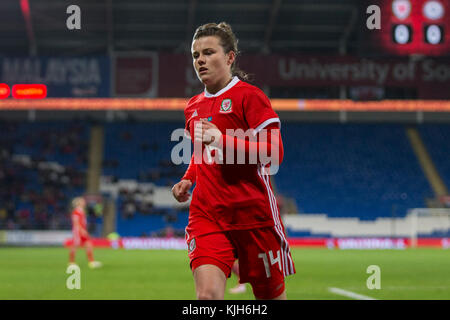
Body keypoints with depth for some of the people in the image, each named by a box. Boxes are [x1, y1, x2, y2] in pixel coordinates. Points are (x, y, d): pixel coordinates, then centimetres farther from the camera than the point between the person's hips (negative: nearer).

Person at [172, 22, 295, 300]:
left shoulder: (249, 95, -5)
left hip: (253, 212, -4)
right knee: (207, 295, -17)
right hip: (206, 213, 4)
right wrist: (188, 180, 13)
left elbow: (275, 152, -13)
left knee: (271, 294, 8)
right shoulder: (193, 107, 16)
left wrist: (222, 140, -20)